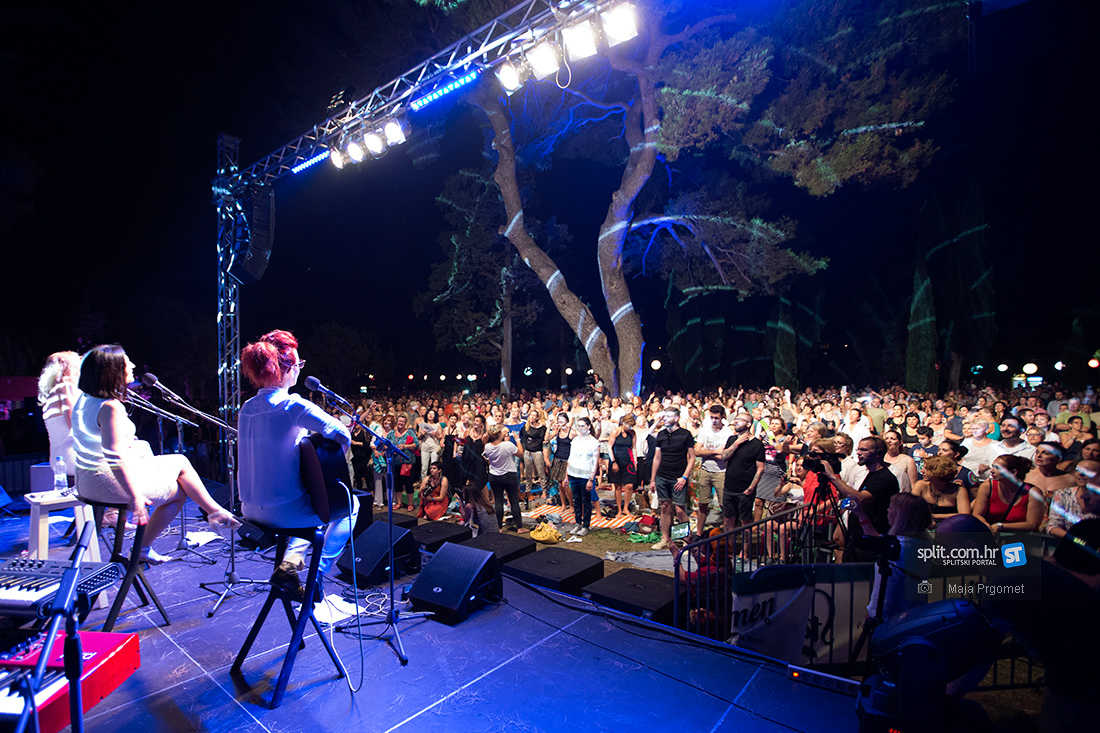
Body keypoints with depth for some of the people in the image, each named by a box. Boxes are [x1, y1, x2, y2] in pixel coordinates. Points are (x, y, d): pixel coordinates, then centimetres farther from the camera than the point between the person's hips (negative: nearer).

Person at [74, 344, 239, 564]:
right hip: (112, 483, -10)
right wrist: (135, 497, -27)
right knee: (179, 492, 7)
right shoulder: (111, 407, -24)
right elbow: (115, 457, -30)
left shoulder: (83, 400, 6)